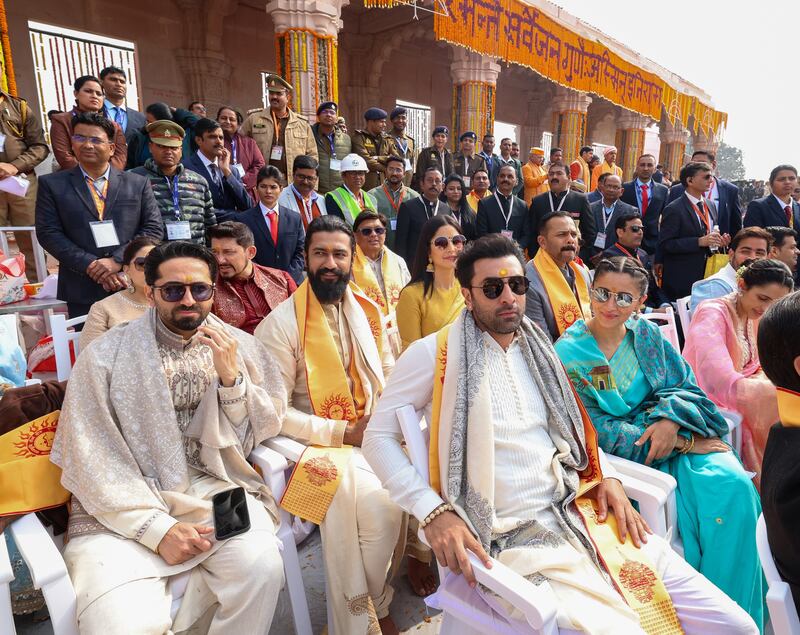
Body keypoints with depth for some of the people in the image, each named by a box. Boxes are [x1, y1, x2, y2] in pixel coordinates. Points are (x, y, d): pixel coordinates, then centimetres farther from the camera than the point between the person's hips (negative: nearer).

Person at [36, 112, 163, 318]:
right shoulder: (52, 184, 6)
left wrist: (117, 260, -12)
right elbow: (48, 233, 0)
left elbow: (154, 228, 0)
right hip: (82, 292, 0)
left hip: (134, 287, 0)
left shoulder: (138, 183, 6)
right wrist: (91, 266, -13)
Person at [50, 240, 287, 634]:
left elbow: (260, 434, 4)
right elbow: (90, 459, -6)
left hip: (213, 489, 2)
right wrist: (156, 528, -15)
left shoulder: (239, 346, 4)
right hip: (124, 507, -1)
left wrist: (231, 377, -14)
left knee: (261, 566, -25)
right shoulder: (106, 354, -3)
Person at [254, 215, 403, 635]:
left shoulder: (367, 311, 7)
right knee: (378, 506, -27)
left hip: (374, 433, 5)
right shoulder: (281, 324, -9)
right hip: (321, 442, -5)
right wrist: (342, 433, -16)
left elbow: (389, 372, 14)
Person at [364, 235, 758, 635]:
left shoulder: (537, 349, 12)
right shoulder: (436, 354, -7)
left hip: (578, 513, 6)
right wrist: (432, 511, -17)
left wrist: (607, 477, 6)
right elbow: (378, 437, -6)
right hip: (507, 541, -5)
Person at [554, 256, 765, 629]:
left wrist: (670, 420, -18)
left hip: (672, 431, 5)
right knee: (685, 514, -24)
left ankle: (735, 612, -3)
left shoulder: (647, 334, 6)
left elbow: (688, 387, 7)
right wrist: (684, 443, -14)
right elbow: (598, 434, -11)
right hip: (623, 455, -4)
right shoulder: (568, 354, -10)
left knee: (734, 484, -19)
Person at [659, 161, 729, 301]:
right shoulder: (673, 209, -12)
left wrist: (719, 241, 2)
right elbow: (664, 245, -18)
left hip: (707, 275, 7)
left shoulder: (711, 205, 13)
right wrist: (699, 242, -23)